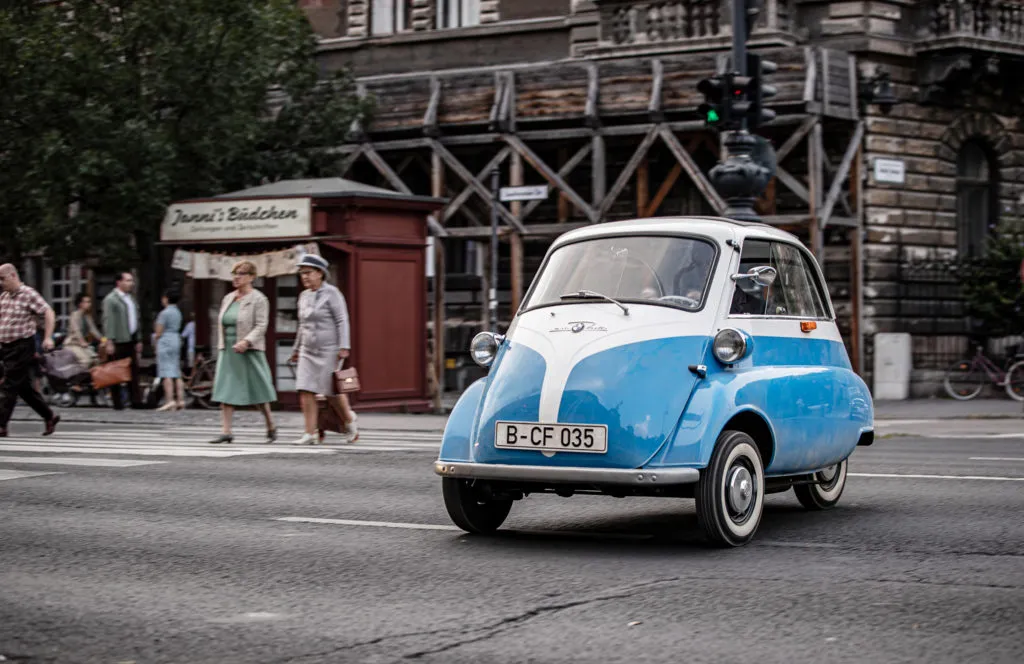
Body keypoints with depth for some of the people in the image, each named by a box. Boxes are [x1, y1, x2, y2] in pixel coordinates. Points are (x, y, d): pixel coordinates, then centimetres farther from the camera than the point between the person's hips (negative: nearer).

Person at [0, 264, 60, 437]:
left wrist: (48, 338, -21)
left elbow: (49, 314, -12)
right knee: (24, 387, 11)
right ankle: (49, 417, 21)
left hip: (22, 346, -7)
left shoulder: (28, 295, -10)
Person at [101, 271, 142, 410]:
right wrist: (109, 342, -18)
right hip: (118, 342, -7)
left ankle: (135, 401, 4)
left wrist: (138, 340, 19)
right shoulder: (110, 299, -6)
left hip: (131, 341, 7)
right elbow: (108, 321, -12)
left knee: (134, 371, 3)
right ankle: (117, 402, 2)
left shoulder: (131, 299, 19)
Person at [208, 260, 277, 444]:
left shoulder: (258, 299, -6)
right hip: (228, 353, 6)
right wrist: (221, 348, 14)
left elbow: (261, 326, -14)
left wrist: (246, 342, -27)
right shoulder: (228, 299, 14)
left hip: (249, 353, -6)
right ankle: (226, 432, -6)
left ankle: (271, 427, 20)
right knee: (225, 393, -4)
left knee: (258, 391, 2)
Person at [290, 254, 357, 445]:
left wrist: (343, 347, -19)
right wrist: (296, 349, 23)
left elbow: (342, 321, -11)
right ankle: (311, 434, -6)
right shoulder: (304, 296, 13)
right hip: (308, 351, 6)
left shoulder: (331, 293, -7)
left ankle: (349, 420, 26)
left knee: (332, 392, -1)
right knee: (305, 391, -6)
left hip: (328, 350, -6)